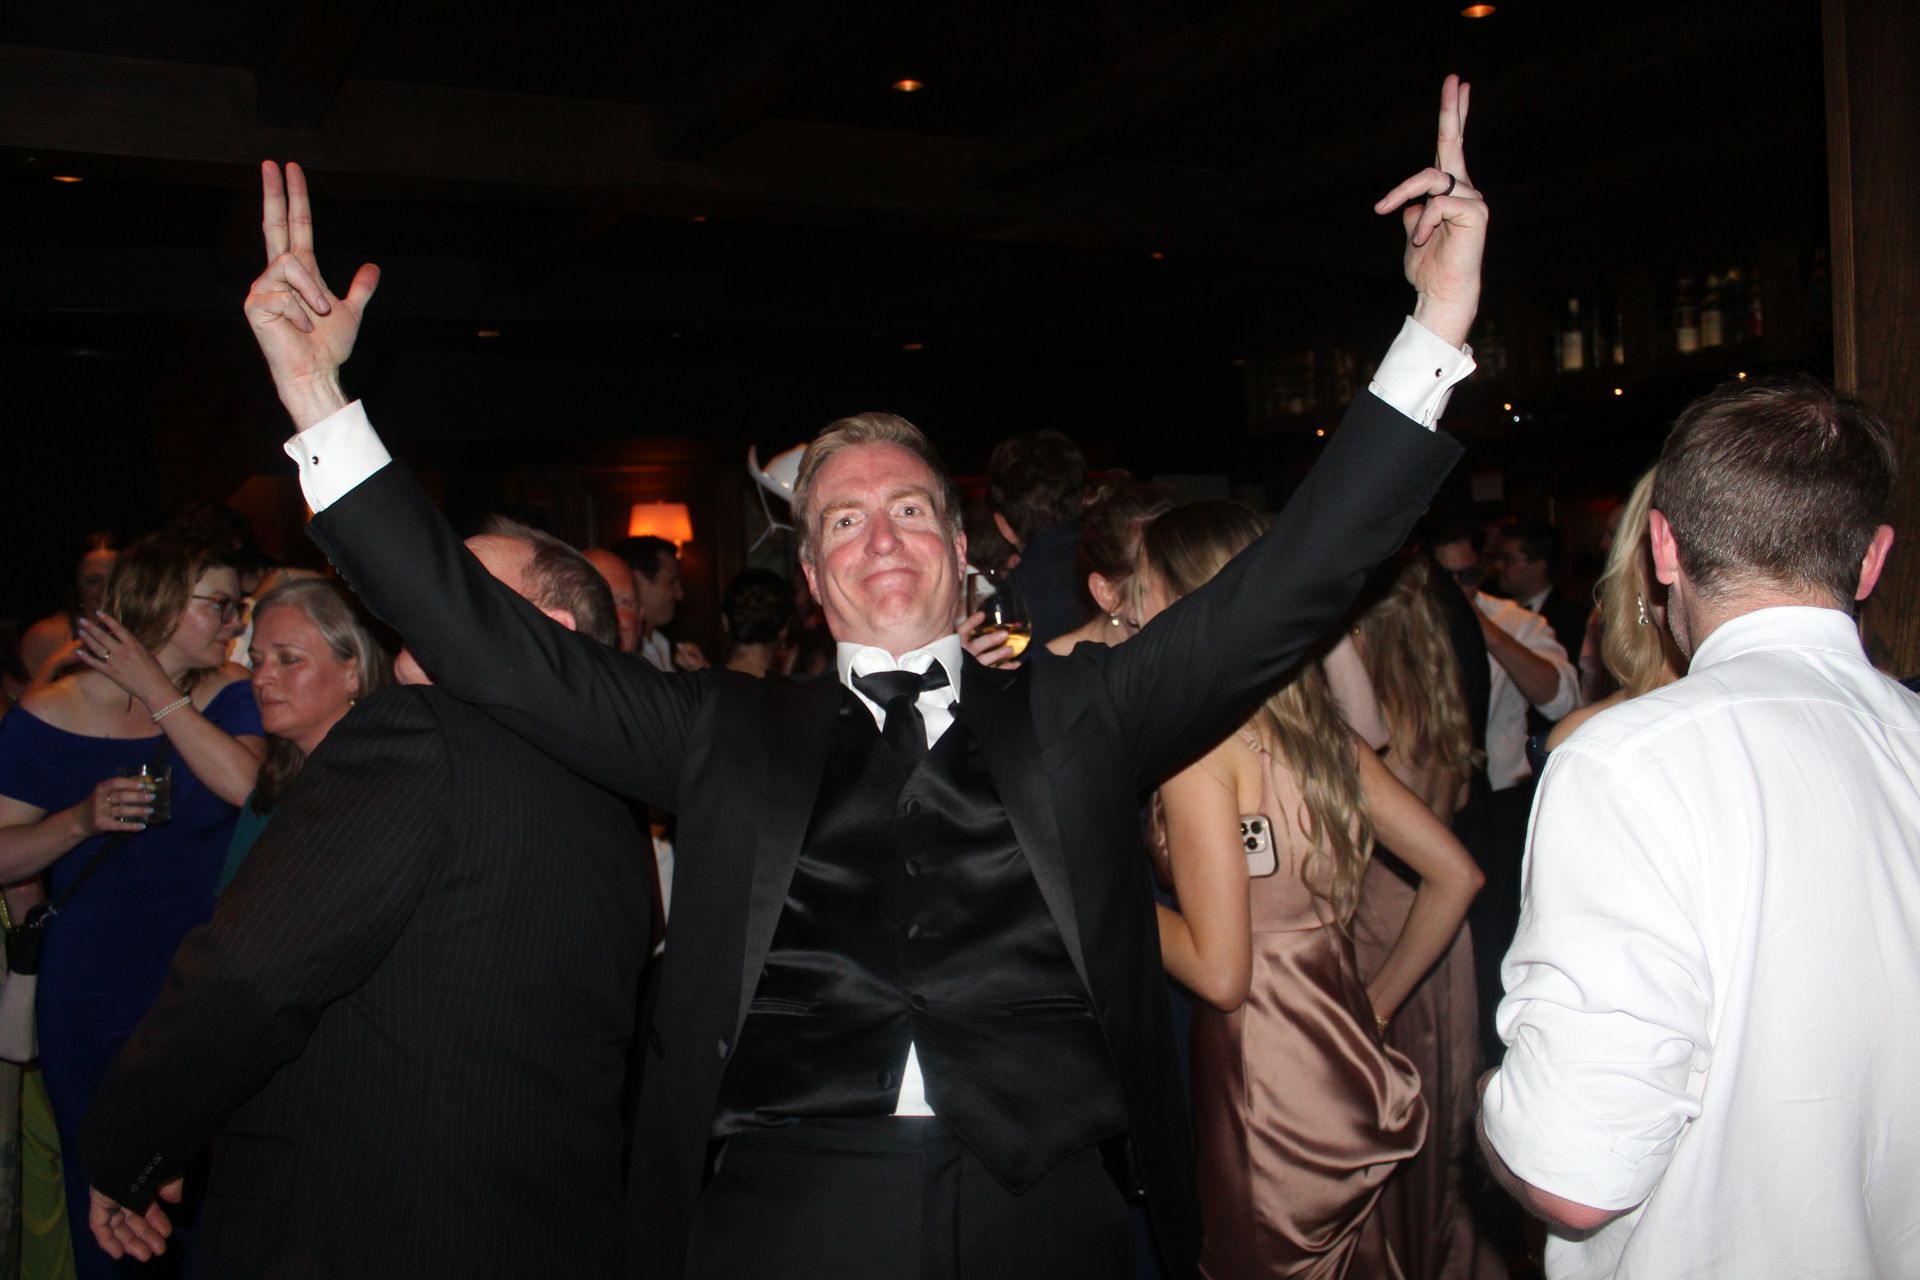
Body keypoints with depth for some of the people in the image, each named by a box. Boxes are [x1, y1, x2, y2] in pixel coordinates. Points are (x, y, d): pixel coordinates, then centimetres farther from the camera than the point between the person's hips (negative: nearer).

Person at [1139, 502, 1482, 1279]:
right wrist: (1375, 1006, 14)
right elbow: (1454, 875, 9)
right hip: (1347, 1065, 7)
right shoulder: (1319, 724, 5)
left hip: (1270, 1084, -7)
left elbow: (1219, 971, -19)